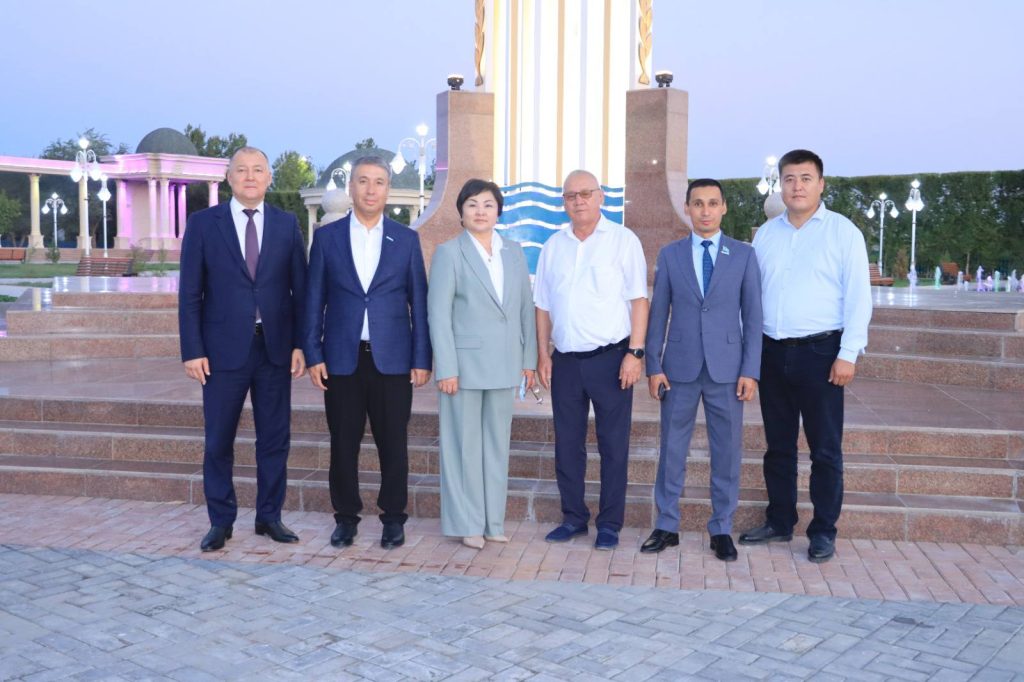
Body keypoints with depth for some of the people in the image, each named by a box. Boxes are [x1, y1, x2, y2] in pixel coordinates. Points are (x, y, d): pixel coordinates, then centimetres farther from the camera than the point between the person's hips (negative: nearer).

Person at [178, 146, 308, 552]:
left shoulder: (286, 224, 6)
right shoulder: (203, 224, 1)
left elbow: (300, 289, 5)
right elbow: (189, 293, 0)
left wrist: (300, 344, -2)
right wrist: (192, 350, -6)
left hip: (275, 347, 2)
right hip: (224, 348, -1)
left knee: (275, 438, 8)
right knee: (218, 441, 6)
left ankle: (269, 517, 22)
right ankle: (221, 522, 20)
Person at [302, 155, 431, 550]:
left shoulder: (406, 239, 6)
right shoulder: (326, 237, 6)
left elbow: (418, 302, 4)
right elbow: (314, 300, 5)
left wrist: (422, 358, -1)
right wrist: (313, 355, -1)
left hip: (392, 358, 0)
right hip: (342, 358, 0)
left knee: (394, 444, 4)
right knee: (343, 444, 6)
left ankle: (393, 518, 18)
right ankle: (346, 517, 21)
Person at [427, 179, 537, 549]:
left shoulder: (514, 252, 10)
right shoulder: (448, 253, -3)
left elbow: (526, 307, 11)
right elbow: (438, 314, -8)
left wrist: (529, 359, 6)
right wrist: (446, 368, -13)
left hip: (504, 365, 4)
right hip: (465, 362, -4)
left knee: (497, 443, 10)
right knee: (464, 443, 3)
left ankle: (493, 521, 20)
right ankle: (467, 524, 13)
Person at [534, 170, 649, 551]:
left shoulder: (623, 240, -1)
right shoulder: (553, 246, 12)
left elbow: (638, 300, -5)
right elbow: (542, 305, 13)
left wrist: (635, 353, -12)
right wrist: (542, 355, 7)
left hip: (610, 358, -4)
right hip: (565, 361, 4)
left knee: (613, 446, 3)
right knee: (567, 444, 10)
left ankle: (609, 524, 14)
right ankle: (573, 518, 23)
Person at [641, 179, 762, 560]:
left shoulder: (744, 255, 4)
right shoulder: (670, 255, 6)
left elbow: (752, 316, 2)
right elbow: (658, 314, 5)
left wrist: (750, 370, -5)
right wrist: (653, 366, -2)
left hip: (726, 369, 0)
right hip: (680, 368, 1)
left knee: (726, 453, 5)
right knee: (672, 450, 6)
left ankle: (721, 530, 18)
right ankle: (667, 526, 18)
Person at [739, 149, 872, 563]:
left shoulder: (843, 232, -2)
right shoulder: (765, 234, 10)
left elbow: (858, 297, -6)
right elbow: (751, 294, 12)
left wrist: (848, 354, -12)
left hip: (820, 352, -4)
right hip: (772, 353, 4)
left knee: (825, 448, 3)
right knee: (778, 445, 13)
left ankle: (823, 532, 14)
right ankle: (779, 522, 25)